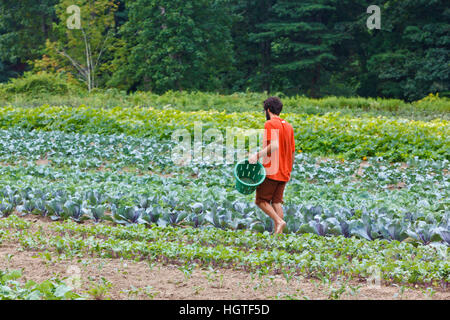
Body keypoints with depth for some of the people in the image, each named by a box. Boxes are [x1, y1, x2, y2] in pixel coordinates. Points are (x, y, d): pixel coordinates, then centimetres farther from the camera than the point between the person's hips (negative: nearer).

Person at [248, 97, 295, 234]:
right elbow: (293, 151, 16)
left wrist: (258, 155, -21)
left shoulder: (270, 124, -9)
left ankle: (279, 221, -16)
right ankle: (278, 232, 1)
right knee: (276, 201, 8)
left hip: (271, 171, -7)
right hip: (284, 173, 7)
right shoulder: (288, 126, 14)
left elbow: (274, 145, -24)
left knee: (261, 200, 1)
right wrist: (289, 171, 23)